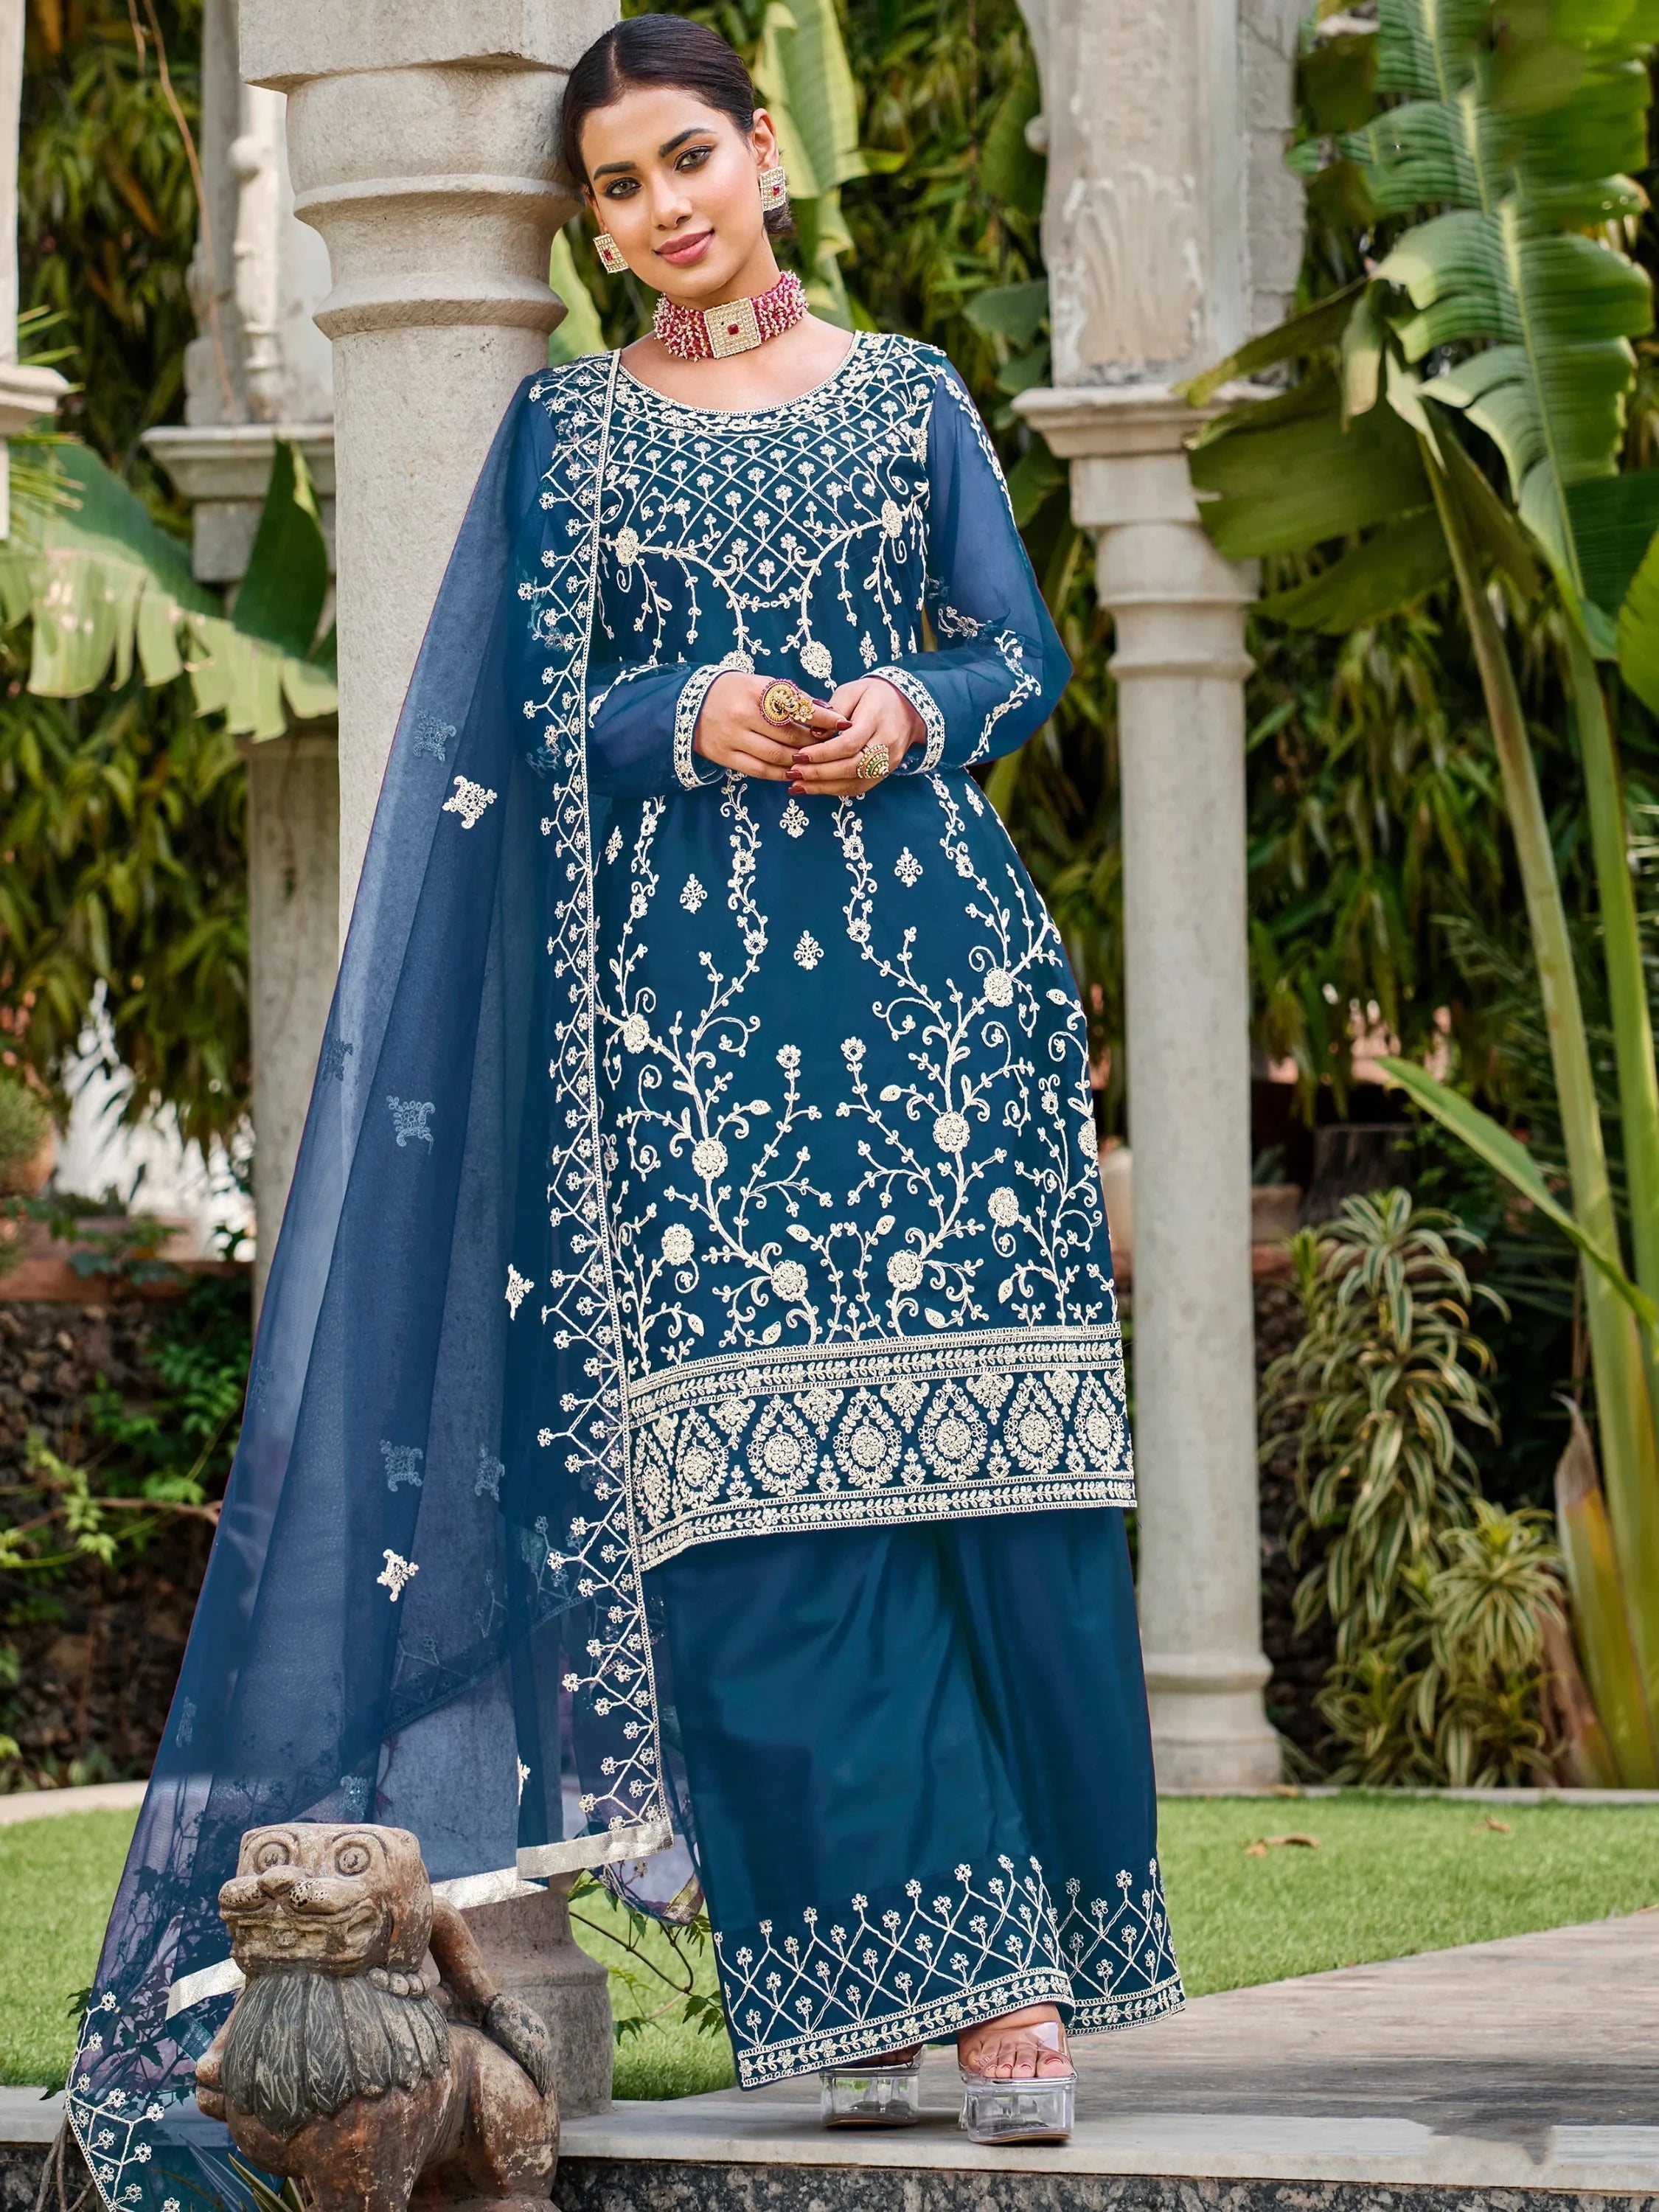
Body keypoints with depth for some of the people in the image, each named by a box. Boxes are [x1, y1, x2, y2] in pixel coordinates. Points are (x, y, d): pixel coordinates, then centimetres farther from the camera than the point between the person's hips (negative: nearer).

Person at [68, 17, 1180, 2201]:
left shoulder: (910, 394, 14)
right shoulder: (571, 428, 12)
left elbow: (1024, 652, 12)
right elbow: (525, 713, 6)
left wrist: (911, 709, -9)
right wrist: (694, 717, -12)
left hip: (934, 964, 1)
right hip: (693, 987, -1)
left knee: (977, 1451, -6)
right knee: (756, 1476, -8)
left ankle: (1017, 1964, -5)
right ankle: (866, 1967, -6)